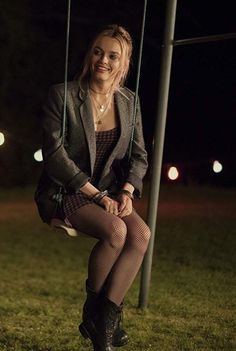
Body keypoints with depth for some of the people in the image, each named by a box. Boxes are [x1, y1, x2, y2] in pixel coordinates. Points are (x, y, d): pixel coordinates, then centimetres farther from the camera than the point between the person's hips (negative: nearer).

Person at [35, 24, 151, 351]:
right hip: (66, 192, -5)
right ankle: (93, 310, -9)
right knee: (116, 230, -32)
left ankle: (104, 322, -18)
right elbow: (54, 153, -14)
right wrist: (96, 195, -18)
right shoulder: (63, 95, -9)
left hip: (109, 192, 5)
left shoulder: (128, 101, 6)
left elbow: (139, 156, 9)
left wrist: (126, 192, -11)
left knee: (141, 234, -25)